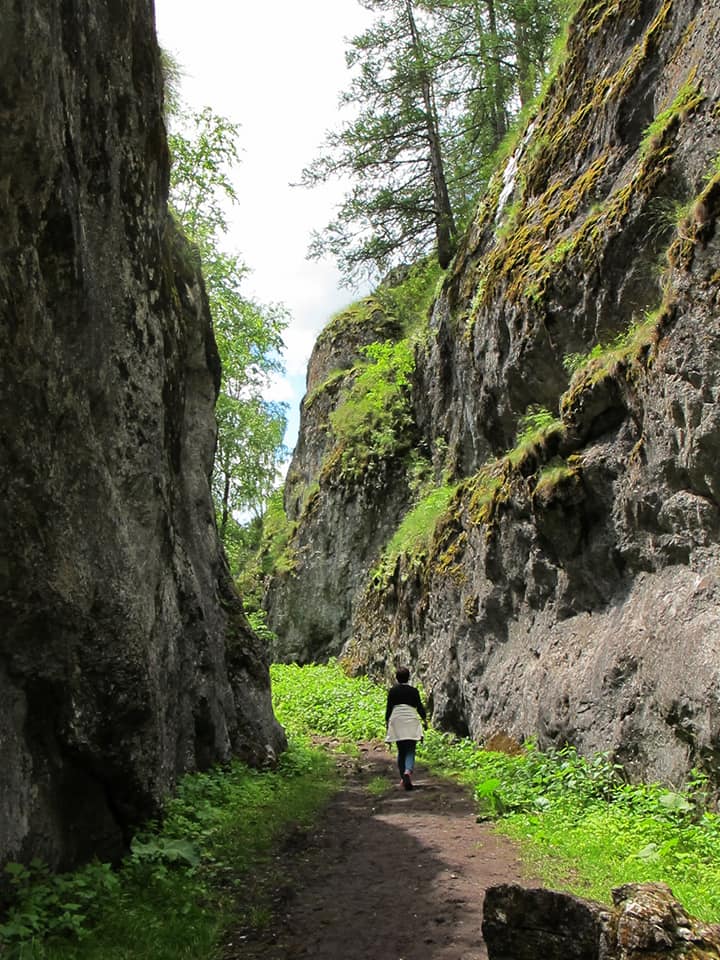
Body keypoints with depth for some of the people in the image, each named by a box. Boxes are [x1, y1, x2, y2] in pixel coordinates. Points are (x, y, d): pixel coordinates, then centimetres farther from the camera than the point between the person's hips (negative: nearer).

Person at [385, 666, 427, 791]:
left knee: (401, 751, 12)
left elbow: (389, 708, 3)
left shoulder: (392, 691, 2)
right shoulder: (414, 691, 0)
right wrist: (424, 719, 19)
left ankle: (404, 777, 13)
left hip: (397, 721, 1)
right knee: (410, 750, -3)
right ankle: (408, 771, -28)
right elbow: (419, 707, 5)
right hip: (411, 721, -1)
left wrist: (387, 722, 14)